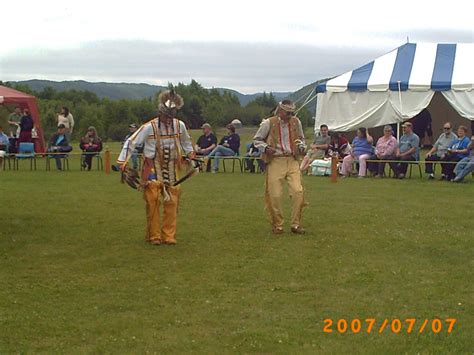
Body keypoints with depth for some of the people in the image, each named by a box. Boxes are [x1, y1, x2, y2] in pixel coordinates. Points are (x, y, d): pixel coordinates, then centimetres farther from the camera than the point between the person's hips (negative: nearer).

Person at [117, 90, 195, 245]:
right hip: (153, 167, -4)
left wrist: (190, 152, 13)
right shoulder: (149, 127, -12)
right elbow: (131, 142, -10)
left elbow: (186, 141, 24)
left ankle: (169, 235, 11)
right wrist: (122, 160, -17)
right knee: (153, 201, -7)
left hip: (172, 168, 4)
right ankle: (154, 236, 3)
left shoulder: (180, 125, 1)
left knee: (172, 202, 2)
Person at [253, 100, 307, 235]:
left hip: (292, 161, 3)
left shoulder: (296, 122, 8)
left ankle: (296, 224, 4)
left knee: (298, 192, -9)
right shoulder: (269, 123, -2)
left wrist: (302, 146, 3)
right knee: (275, 195, -3)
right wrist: (265, 148, -11)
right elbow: (256, 140, 7)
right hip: (275, 161, -3)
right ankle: (277, 225, 14)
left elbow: (301, 138, 24)